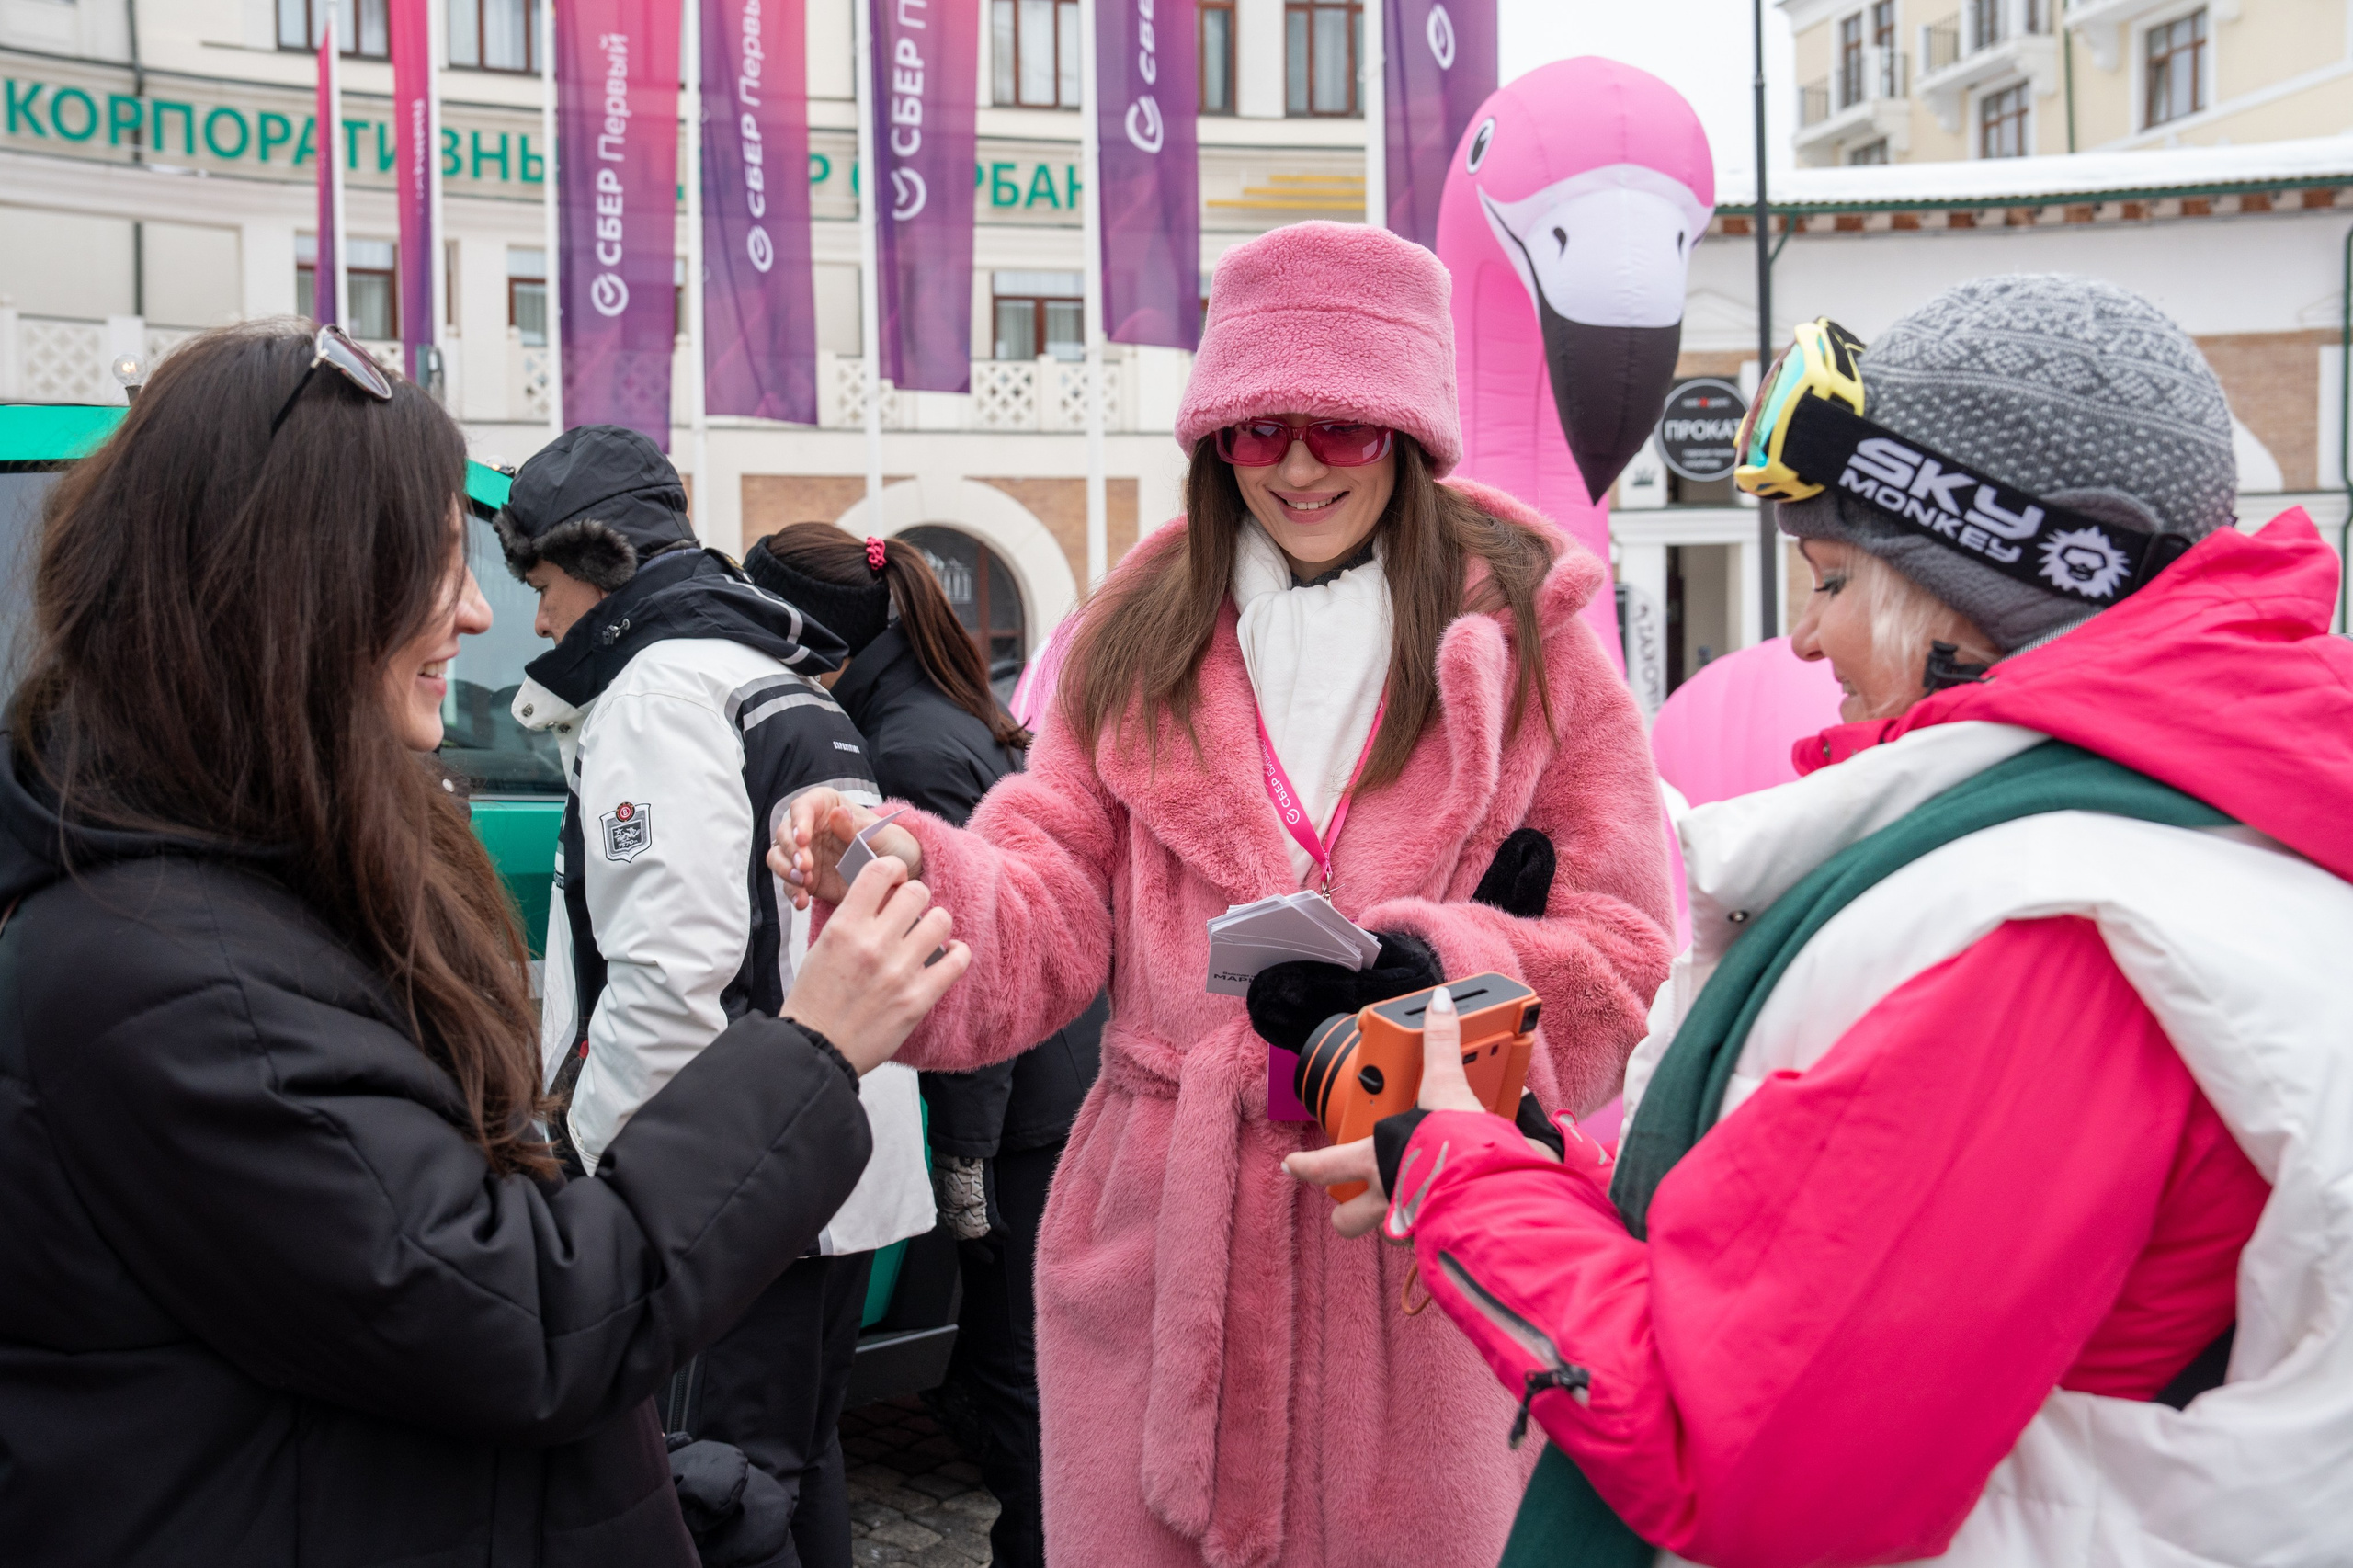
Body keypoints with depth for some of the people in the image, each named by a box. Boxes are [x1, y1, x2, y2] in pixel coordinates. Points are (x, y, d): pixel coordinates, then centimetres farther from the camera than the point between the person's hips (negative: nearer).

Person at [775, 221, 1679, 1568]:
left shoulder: (1528, 638, 0)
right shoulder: (1135, 644, 7)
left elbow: (1624, 960, -2)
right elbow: (1047, 918, -1)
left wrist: (1435, 970, -20)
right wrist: (909, 874, -22)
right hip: (1165, 1242, 2)